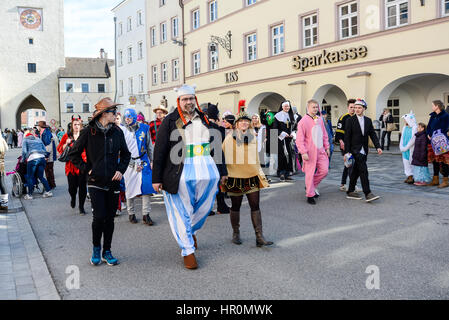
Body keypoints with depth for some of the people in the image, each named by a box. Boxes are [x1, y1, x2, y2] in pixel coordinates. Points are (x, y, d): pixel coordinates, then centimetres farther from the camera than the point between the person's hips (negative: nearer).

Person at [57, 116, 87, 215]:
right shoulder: (67, 136, 8)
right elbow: (60, 149, 8)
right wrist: (66, 143, -8)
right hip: (71, 165, 1)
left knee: (82, 187, -3)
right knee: (72, 186, 2)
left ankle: (81, 206, 11)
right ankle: (73, 198, 37)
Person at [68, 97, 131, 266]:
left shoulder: (117, 132, 4)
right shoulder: (89, 132, -5)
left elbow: (126, 154, 16)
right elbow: (73, 154, 2)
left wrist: (121, 170, 2)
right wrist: (86, 169, -5)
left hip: (113, 182, 3)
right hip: (95, 182, -3)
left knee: (110, 218, 7)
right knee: (99, 216, -9)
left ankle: (107, 252, 20)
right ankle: (96, 249, 15)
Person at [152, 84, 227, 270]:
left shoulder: (205, 120, 12)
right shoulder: (170, 122, -1)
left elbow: (217, 145, 18)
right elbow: (159, 151, -2)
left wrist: (222, 170, 16)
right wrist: (157, 178, -6)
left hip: (207, 172, 4)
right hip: (181, 174, -4)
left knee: (204, 207, 12)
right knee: (182, 212, 3)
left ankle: (190, 231, 42)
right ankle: (188, 251, 16)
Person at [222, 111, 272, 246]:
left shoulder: (253, 137, 10)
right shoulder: (230, 138, -4)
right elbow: (223, 157, 0)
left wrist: (260, 173, 19)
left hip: (252, 177, 3)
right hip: (235, 178, -3)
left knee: (255, 206, -1)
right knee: (235, 207, 8)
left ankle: (259, 237, 0)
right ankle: (236, 233, 26)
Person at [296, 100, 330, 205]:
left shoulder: (320, 119, 10)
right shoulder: (303, 121, -10)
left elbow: (324, 135, 20)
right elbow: (299, 139, -12)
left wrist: (327, 147, 16)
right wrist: (303, 152, -18)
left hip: (320, 151, 6)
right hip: (310, 152, -6)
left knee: (324, 171, 4)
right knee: (310, 173, -1)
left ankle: (311, 186, 26)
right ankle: (310, 195, 12)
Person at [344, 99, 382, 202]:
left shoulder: (368, 120, 11)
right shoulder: (350, 120, -5)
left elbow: (373, 135, 8)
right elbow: (347, 137, -7)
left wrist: (378, 147, -5)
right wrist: (347, 152, -12)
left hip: (364, 151, 5)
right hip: (355, 150, -5)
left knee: (356, 171, 11)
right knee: (363, 171, -13)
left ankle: (350, 192, 21)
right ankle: (368, 194, -12)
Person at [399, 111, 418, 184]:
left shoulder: (415, 128, -12)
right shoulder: (405, 127, 11)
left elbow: (413, 139, -15)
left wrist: (406, 147, -13)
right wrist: (401, 147, 4)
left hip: (411, 148, -7)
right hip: (404, 149, 7)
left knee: (411, 162, -5)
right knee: (406, 162, 7)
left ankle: (413, 177, 1)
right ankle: (409, 176, 15)